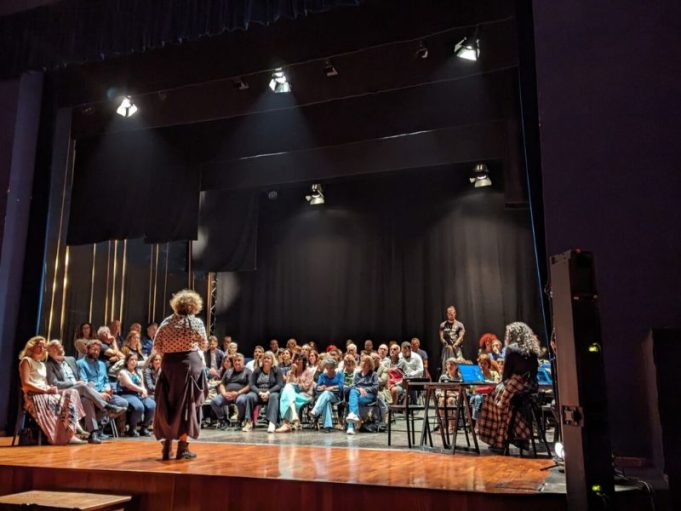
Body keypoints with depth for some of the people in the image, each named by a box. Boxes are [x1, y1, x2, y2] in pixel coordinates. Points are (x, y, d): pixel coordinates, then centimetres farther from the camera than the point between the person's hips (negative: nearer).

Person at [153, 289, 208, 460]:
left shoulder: (166, 322, 5)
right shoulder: (196, 322, -4)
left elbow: (157, 347, 4)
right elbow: (203, 343, 7)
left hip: (169, 365, 3)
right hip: (190, 364, -3)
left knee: (167, 405, 11)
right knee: (186, 405, 3)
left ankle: (167, 447, 16)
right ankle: (182, 447, 3)